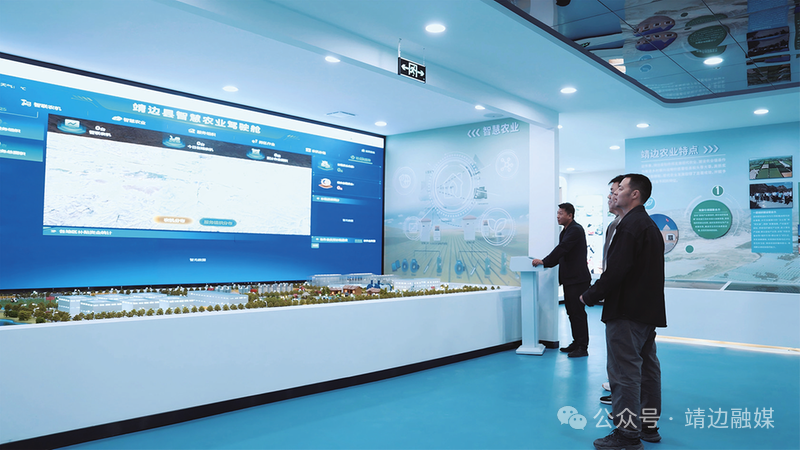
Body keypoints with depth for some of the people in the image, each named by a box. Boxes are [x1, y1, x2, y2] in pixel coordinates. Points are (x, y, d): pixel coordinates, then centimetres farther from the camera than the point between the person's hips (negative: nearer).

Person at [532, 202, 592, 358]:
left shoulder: (576, 230, -14)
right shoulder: (565, 231, 17)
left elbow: (562, 249, -23)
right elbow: (561, 254, 17)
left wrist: (544, 262, -22)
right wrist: (546, 263, 6)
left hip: (577, 279, -10)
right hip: (569, 278, 10)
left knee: (578, 313, -6)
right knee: (572, 312, 14)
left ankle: (583, 348, -1)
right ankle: (576, 343, 23)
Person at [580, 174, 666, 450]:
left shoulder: (630, 225, -16)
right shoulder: (650, 226, 17)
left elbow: (617, 270, -24)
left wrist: (590, 296, -12)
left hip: (627, 313, -11)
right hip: (649, 310, 11)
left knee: (624, 371, -5)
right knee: (647, 368, 16)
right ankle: (649, 425, 27)